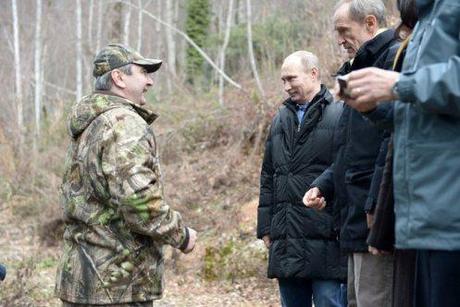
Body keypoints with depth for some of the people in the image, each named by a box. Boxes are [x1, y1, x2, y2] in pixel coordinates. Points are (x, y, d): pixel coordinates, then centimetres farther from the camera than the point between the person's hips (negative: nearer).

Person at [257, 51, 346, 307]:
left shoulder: (339, 115, -4)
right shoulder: (281, 120, 18)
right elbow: (268, 177, 21)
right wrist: (266, 226, 15)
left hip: (325, 239, -7)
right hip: (285, 243, 7)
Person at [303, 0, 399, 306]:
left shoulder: (395, 60, -10)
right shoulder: (362, 68, 23)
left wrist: (376, 204, -22)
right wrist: (323, 185, 15)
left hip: (376, 216, -11)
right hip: (357, 220, 11)